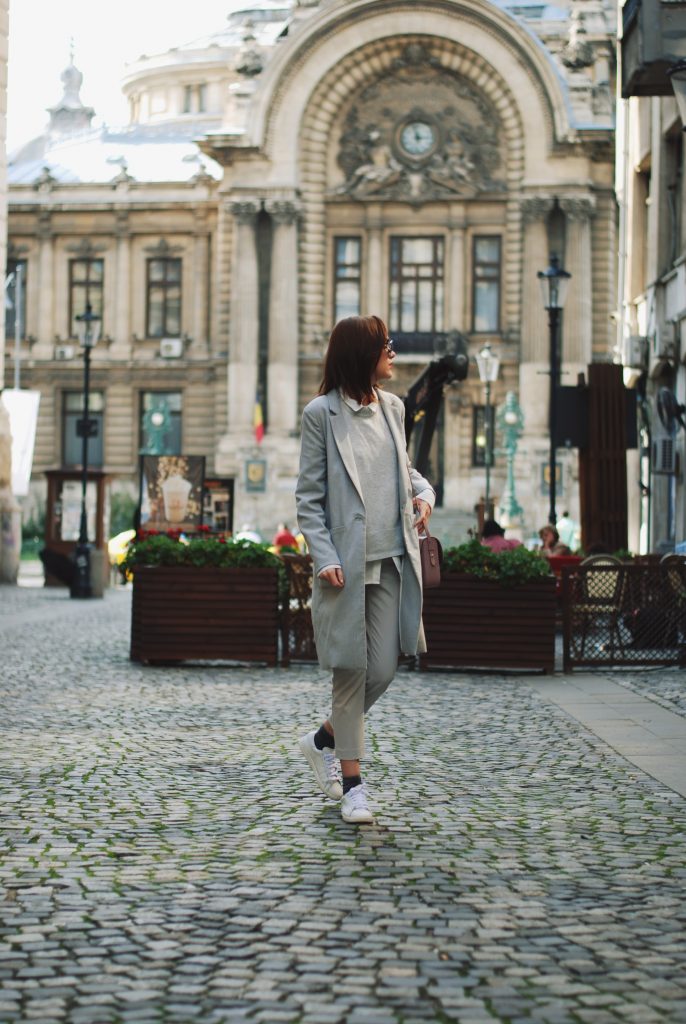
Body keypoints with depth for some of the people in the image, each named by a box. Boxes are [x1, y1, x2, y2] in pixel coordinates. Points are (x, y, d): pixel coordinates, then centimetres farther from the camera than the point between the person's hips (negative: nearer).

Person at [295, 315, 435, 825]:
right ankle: (353, 783, 12)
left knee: (383, 670, 4)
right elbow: (309, 496, -5)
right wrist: (324, 557, -15)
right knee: (352, 671, 1)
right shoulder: (322, 414, -4)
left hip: (390, 561, 5)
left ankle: (324, 739, 30)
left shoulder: (392, 408, 11)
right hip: (345, 564, -5)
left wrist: (424, 493, 3)